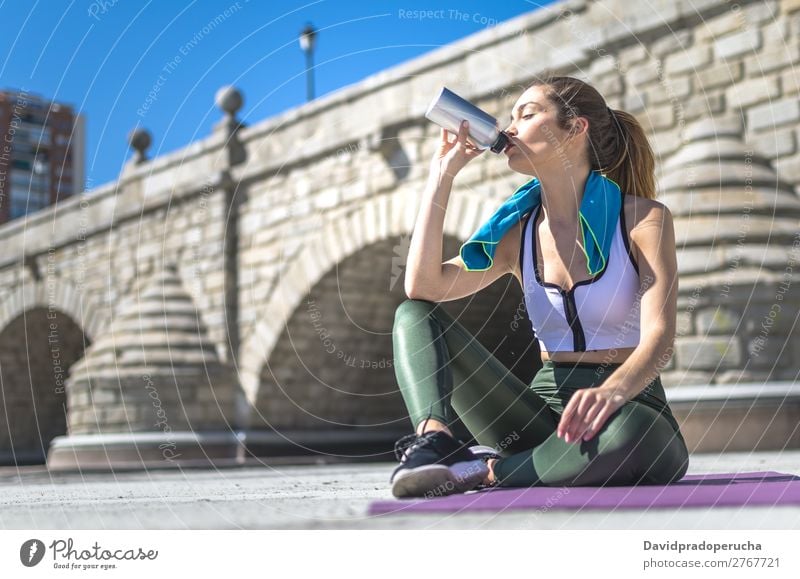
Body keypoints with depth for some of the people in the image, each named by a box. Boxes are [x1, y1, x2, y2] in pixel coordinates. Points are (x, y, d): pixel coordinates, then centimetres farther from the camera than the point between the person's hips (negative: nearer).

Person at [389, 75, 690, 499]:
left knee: (636, 432, -42)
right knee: (413, 315, -6)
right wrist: (442, 175, -2)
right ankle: (434, 443, -32)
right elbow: (423, 284, -6)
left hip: (629, 405, -4)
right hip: (544, 410, 4)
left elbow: (658, 335, -18)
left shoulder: (643, 219, -5)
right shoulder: (518, 234, 9)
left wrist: (612, 391, -39)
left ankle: (483, 470, -23)